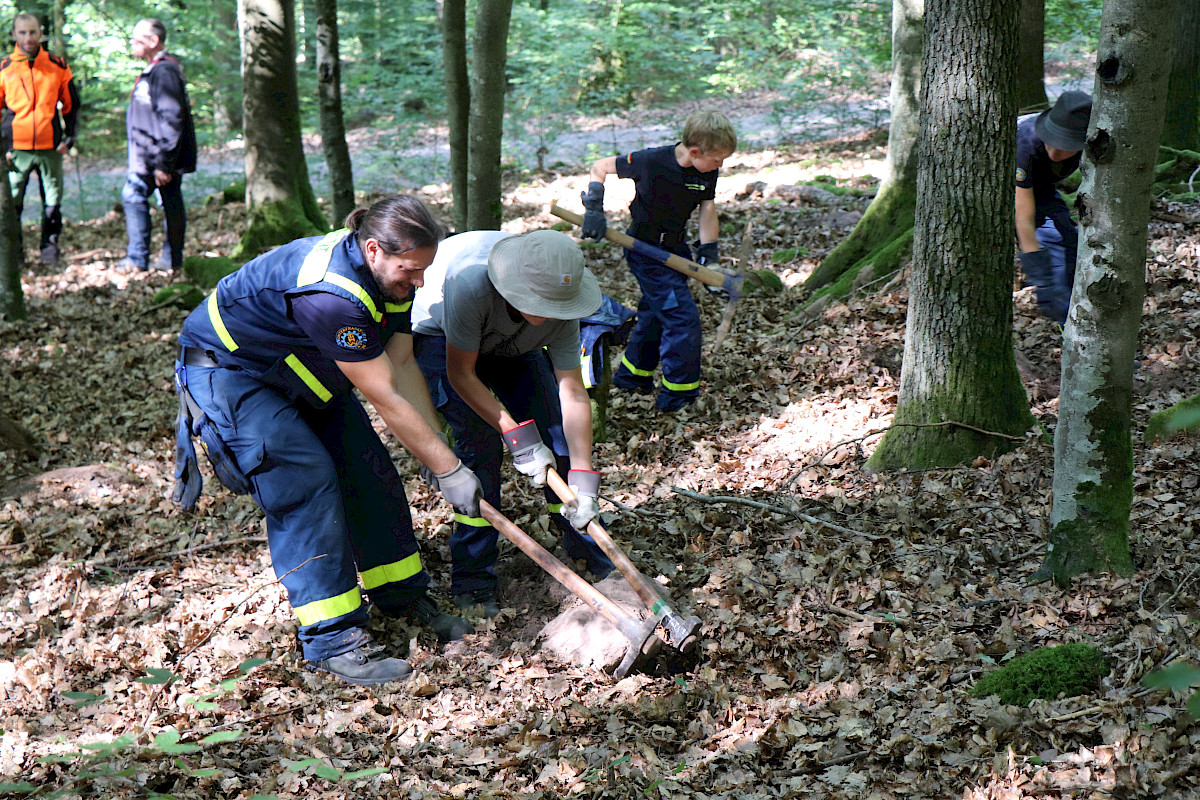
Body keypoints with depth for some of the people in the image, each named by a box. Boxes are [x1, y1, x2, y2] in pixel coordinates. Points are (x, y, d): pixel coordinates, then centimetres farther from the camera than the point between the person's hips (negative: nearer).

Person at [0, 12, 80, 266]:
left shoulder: (58, 66, 5)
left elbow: (71, 105, 13)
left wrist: (69, 137, 3)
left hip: (50, 149, 1)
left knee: (53, 203, 5)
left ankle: (49, 248, 18)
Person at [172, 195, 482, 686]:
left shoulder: (390, 274, -11)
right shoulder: (330, 294, -40)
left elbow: (402, 367, -8)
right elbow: (385, 399, -35)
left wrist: (440, 450, -13)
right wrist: (449, 471, -29)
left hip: (297, 369, 9)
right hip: (224, 368, -9)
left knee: (368, 470, 4)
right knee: (304, 483, -20)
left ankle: (403, 596, 20)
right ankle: (331, 641, -15)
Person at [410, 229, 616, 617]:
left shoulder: (559, 302, -29)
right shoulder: (471, 282, -44)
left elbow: (573, 392, -25)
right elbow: (460, 373, -32)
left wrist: (583, 478, -28)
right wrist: (517, 435, -35)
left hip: (510, 347, 4)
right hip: (438, 338, -4)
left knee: (555, 428, -7)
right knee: (480, 435, -22)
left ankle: (587, 552, 10)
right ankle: (471, 575, -11)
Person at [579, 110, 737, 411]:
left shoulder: (707, 172, -9)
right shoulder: (651, 162, -25)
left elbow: (707, 207, 1)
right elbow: (600, 167, -13)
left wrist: (708, 248, -11)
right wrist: (594, 209, -19)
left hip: (676, 249, 7)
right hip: (645, 251, -7)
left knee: (657, 312, 20)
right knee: (683, 318, -12)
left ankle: (632, 375, 39)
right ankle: (678, 395, -3)